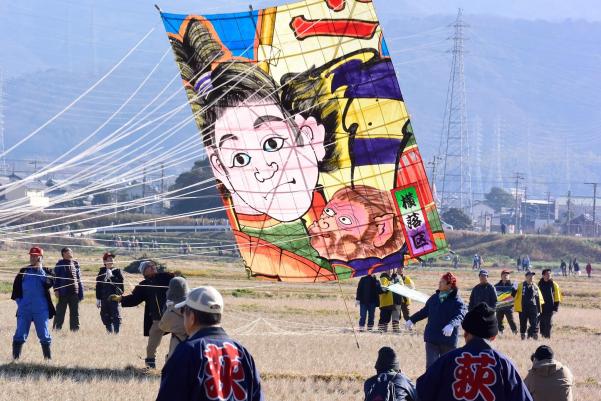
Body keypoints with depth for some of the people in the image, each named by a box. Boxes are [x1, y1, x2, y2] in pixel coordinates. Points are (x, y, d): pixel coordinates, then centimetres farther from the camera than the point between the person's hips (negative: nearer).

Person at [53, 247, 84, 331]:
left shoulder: (75, 264, 13)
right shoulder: (60, 264, 0)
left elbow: (79, 279, 16)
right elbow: (56, 278, -3)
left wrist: (81, 292, 11)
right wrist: (56, 289, -12)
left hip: (74, 292, 5)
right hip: (63, 293, -5)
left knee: (75, 313, 8)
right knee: (60, 312, -1)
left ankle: (75, 329, 15)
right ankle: (57, 329, 4)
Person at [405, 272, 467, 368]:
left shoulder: (457, 302, -10)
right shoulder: (434, 298, 10)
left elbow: (460, 316, -26)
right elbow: (425, 311, 25)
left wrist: (451, 325, -46)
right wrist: (412, 320, 32)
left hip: (448, 340, -4)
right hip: (432, 339, 4)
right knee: (431, 364, -5)